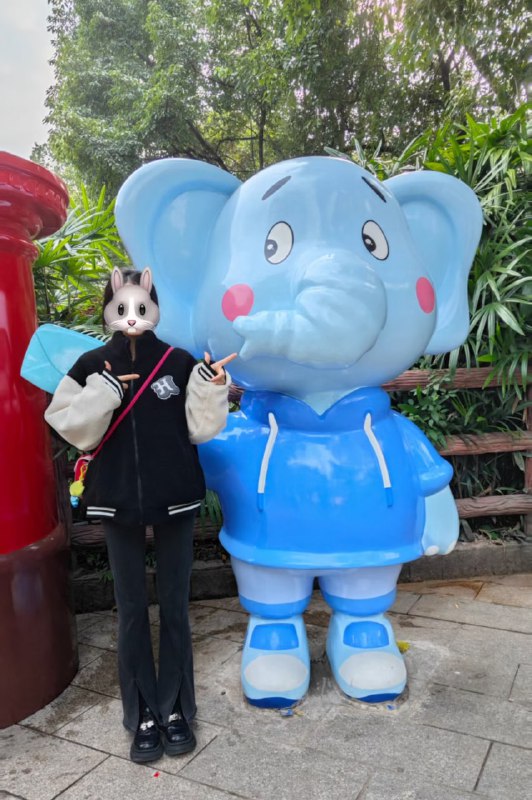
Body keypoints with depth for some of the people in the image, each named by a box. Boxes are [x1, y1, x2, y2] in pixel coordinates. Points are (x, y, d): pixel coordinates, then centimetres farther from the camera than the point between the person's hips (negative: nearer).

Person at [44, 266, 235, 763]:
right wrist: (103, 392, -16)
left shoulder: (181, 363, -3)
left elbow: (201, 429, -3)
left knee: (174, 606, 10)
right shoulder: (93, 366, 0)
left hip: (175, 498, 0)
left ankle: (175, 708, 26)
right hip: (118, 500, 1)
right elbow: (72, 429, -3)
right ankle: (143, 715, 24)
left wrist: (209, 387, -18)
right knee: (132, 609, 10)